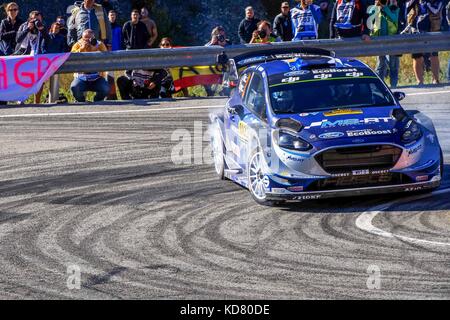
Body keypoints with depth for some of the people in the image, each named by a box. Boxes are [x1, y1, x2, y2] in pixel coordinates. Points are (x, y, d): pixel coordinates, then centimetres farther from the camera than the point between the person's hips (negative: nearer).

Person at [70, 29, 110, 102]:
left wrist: (94, 49, -22)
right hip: (81, 78, 0)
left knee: (105, 89, -28)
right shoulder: (77, 45, 2)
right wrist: (82, 48, -22)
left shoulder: (100, 45, 2)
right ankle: (81, 102, 2)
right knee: (74, 87, -30)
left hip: (96, 78, 0)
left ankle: (97, 102, 6)